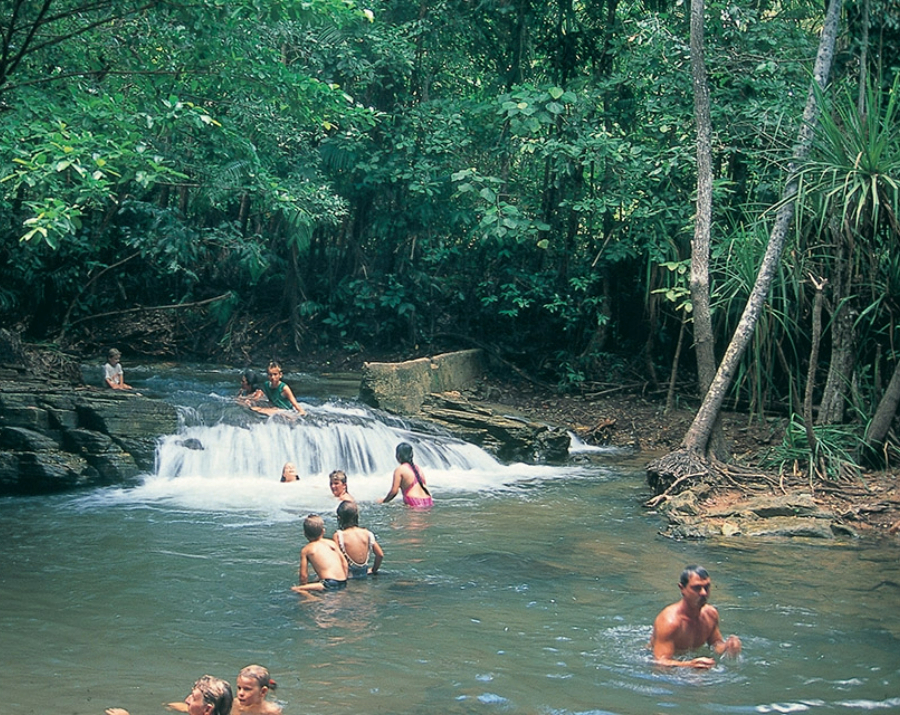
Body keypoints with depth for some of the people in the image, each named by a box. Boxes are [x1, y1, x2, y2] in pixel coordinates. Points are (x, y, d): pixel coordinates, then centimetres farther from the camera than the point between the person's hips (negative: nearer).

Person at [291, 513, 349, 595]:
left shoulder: (305, 550, 4)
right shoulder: (332, 543, 14)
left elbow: (303, 575, 1)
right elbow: (344, 563, 14)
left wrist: (303, 586, 16)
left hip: (329, 584, -6)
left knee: (294, 589, -8)